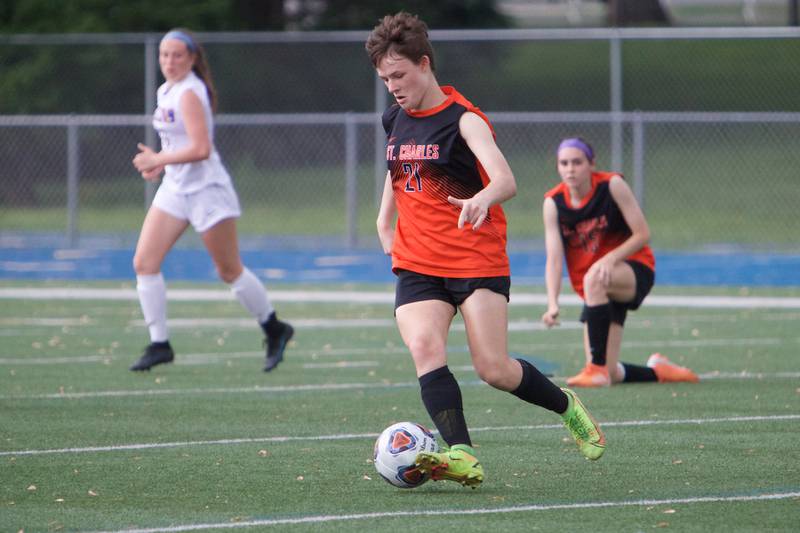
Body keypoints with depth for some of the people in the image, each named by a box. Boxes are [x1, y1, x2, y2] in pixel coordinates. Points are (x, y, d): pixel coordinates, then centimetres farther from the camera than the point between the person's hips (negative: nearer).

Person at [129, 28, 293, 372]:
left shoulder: (190, 94, -17)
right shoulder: (166, 91, 10)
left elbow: (200, 148, -25)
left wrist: (157, 160, -18)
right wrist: (161, 163, 6)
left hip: (206, 190, -9)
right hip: (175, 189, 9)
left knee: (230, 271, 2)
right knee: (144, 263, -3)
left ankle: (274, 331, 21)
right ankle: (159, 345, 2)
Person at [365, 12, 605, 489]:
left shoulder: (464, 119, -12)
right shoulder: (395, 120, 9)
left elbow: (506, 180, -29)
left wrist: (483, 198, -50)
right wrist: (387, 217, 28)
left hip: (477, 261, -5)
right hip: (416, 265, 5)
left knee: (495, 369, -9)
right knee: (425, 350, -22)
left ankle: (567, 406, 21)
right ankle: (461, 455, -33)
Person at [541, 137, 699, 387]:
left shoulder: (612, 185, -13)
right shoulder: (553, 203, -6)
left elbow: (642, 234, -13)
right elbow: (554, 259, -11)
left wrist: (610, 258, -29)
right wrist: (553, 303, -25)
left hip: (635, 268, -4)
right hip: (597, 291, 4)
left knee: (594, 278, -40)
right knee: (610, 375, -8)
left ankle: (598, 367, -33)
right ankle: (657, 370, 26)